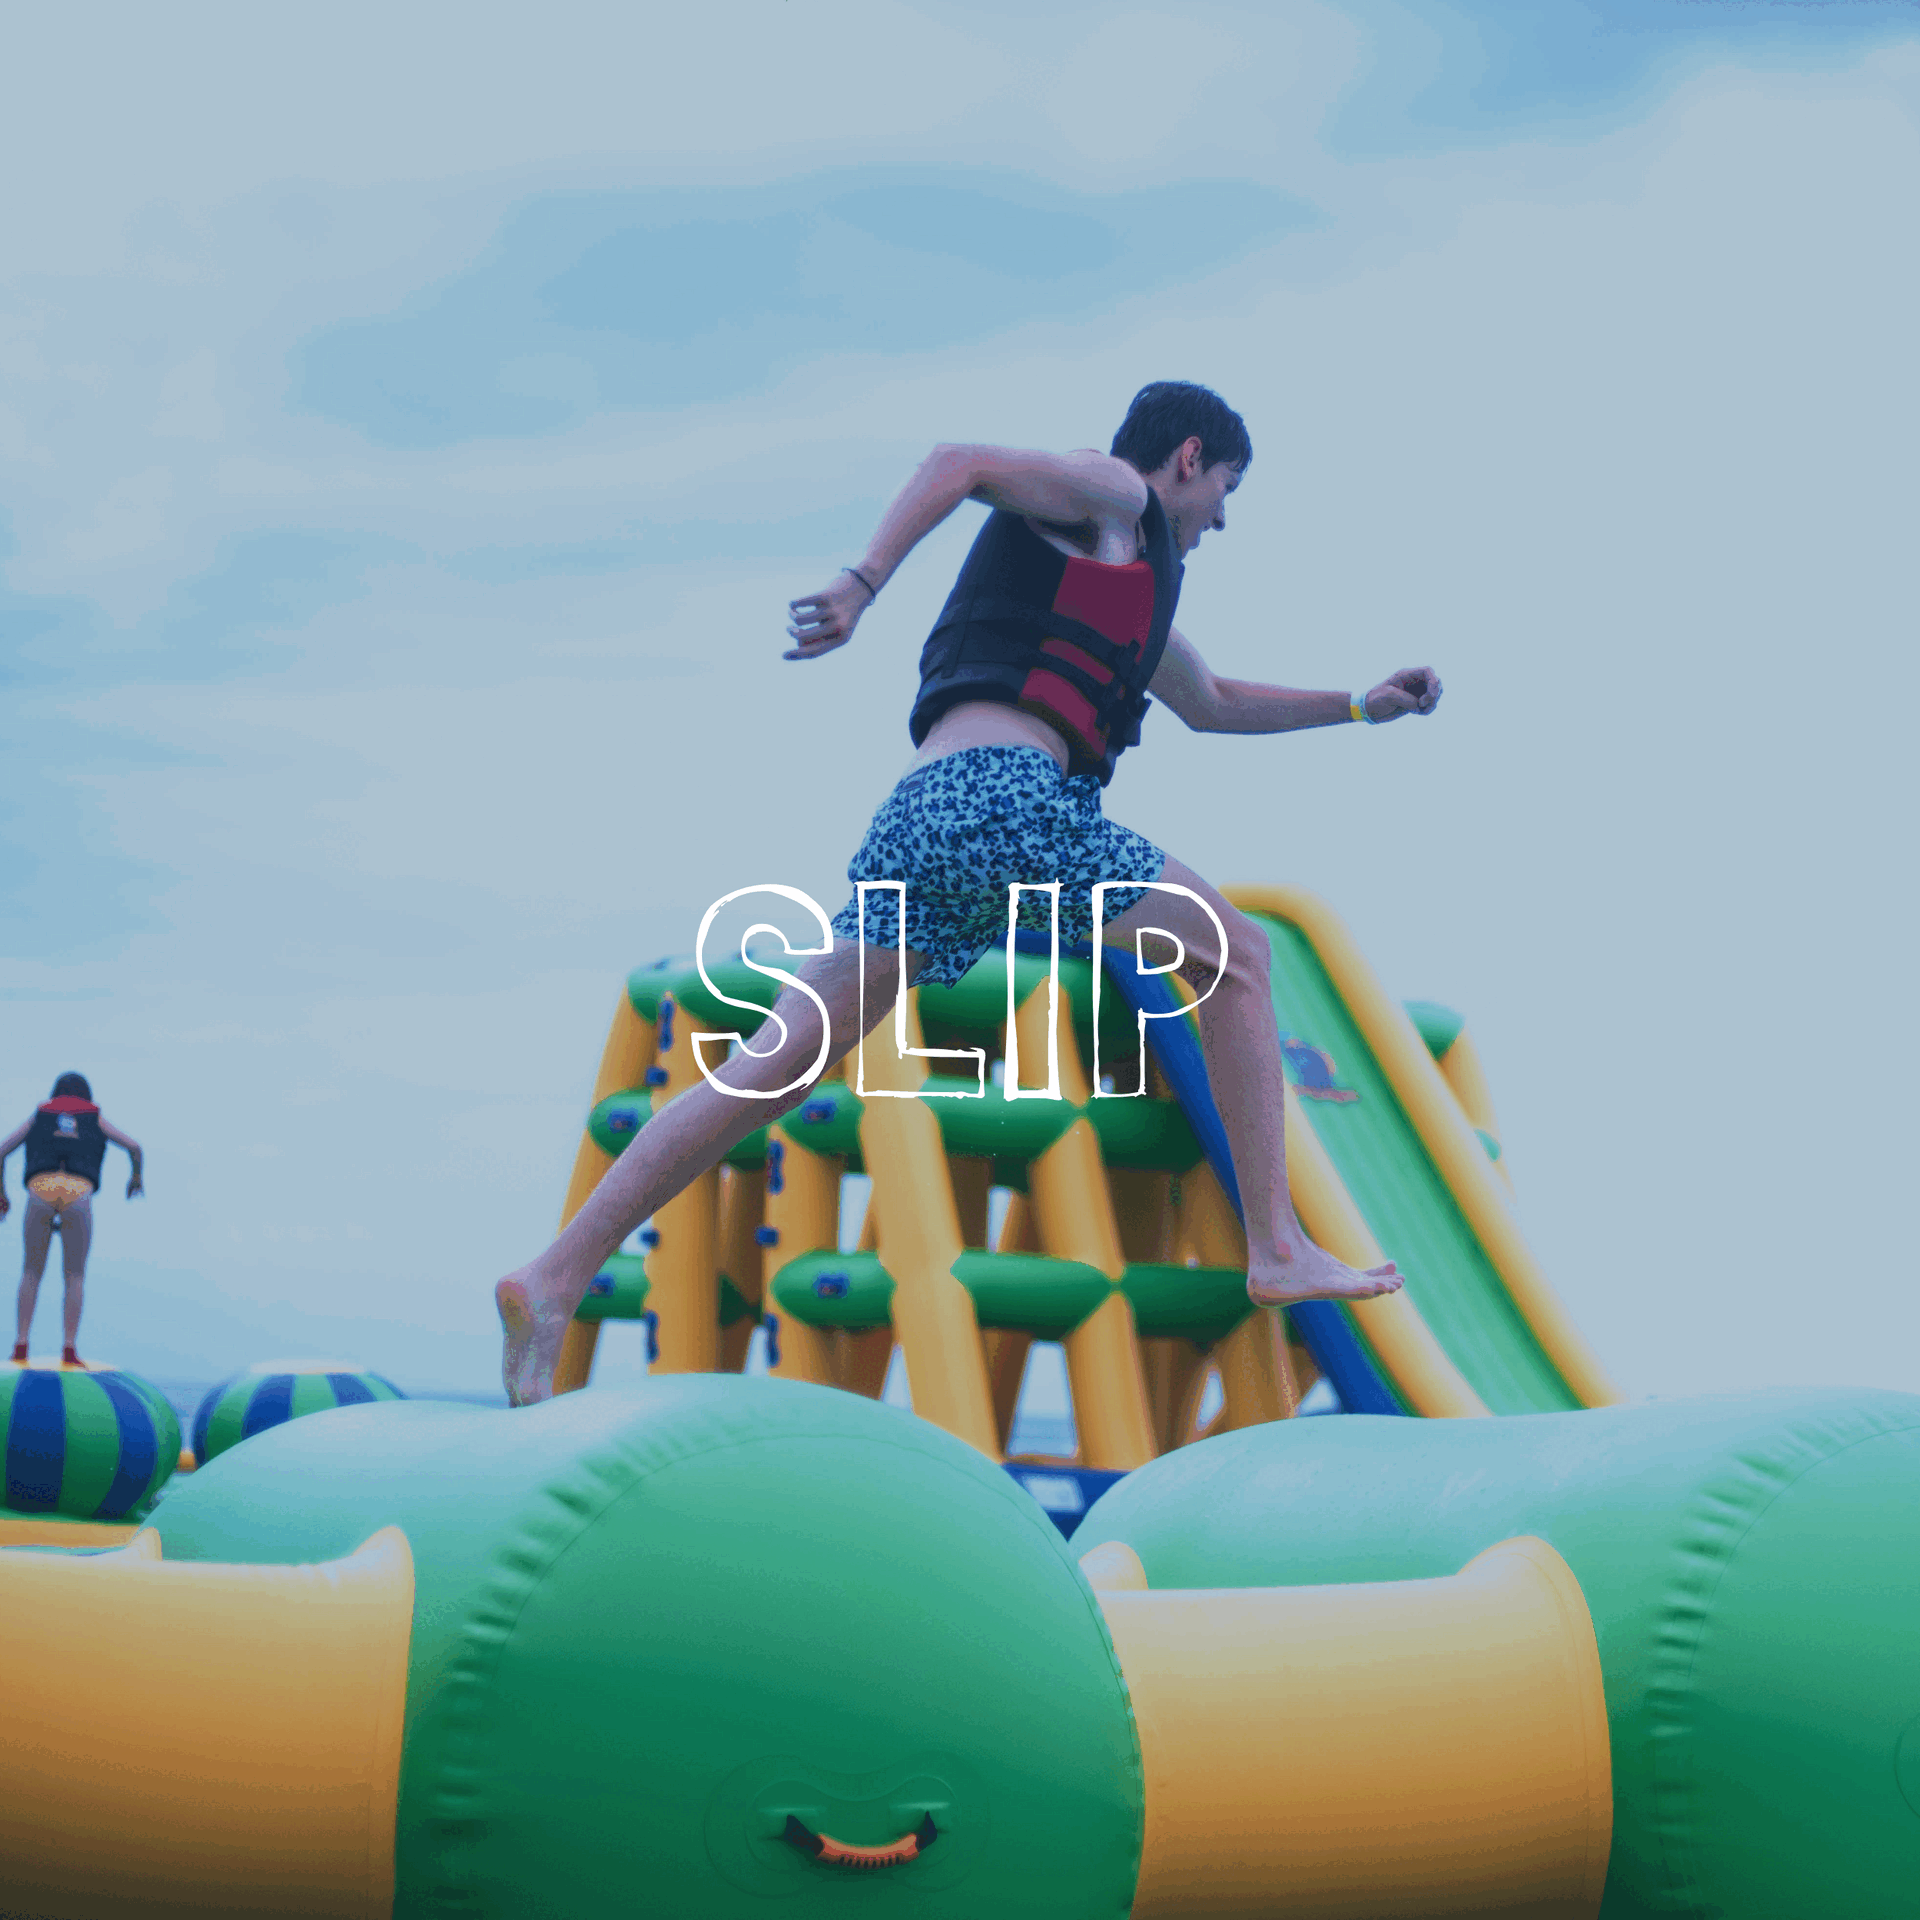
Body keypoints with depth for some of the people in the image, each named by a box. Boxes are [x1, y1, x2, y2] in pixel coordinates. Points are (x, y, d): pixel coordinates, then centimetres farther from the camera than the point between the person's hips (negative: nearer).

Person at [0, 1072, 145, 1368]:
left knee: (32, 1272, 12)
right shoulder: (96, 1120, 29)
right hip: (78, 1192, -1)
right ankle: (70, 1349, -7)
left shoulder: (38, 1117, 30)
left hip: (40, 1190, 1)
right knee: (75, 1277, 7)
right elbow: (134, 1147, 17)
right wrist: (136, 1177, 37)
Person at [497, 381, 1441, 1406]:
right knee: (1232, 957, 8)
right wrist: (863, 584, -21)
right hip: (1002, 787, -8)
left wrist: (1358, 705, 51)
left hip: (914, 818, 9)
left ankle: (555, 1279, -9)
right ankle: (1278, 1252, 7)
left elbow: (1213, 704, 51)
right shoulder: (1111, 495, 10)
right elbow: (961, 463, -7)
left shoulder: (1131, 575, 38)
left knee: (777, 1065, -1)